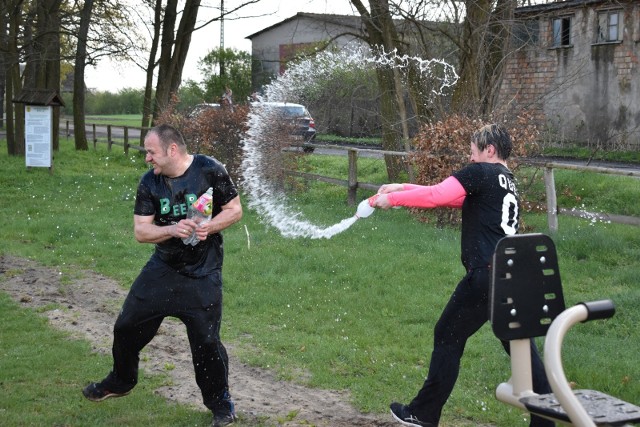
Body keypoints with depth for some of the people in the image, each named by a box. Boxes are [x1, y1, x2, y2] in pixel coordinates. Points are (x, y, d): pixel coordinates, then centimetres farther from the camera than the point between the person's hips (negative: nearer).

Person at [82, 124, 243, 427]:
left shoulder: (210, 171, -13)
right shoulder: (149, 183, -3)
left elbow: (235, 210, -5)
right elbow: (140, 231, -4)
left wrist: (209, 227, -22)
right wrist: (173, 230, -22)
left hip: (202, 274, -4)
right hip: (162, 267, 4)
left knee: (206, 341, -4)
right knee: (127, 326, 10)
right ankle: (121, 382, 37)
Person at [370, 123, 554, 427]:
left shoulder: (480, 173, -3)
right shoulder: (507, 182, 23)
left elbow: (435, 196, -14)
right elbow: (447, 196, 24)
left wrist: (392, 199, -2)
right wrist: (402, 187, 19)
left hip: (486, 276, -8)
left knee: (448, 337, 7)